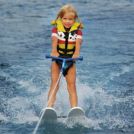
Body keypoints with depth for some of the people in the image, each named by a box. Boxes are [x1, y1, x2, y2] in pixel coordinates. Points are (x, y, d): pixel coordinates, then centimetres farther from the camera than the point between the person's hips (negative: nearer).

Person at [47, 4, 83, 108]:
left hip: (70, 59, 0)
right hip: (57, 58, 0)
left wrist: (76, 53, -39)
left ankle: (74, 108, -13)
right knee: (54, 83, -8)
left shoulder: (77, 30, -1)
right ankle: (49, 106, -15)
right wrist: (54, 51, -40)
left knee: (72, 86, -6)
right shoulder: (56, 29, -2)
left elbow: (78, 43, -17)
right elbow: (54, 41, -20)